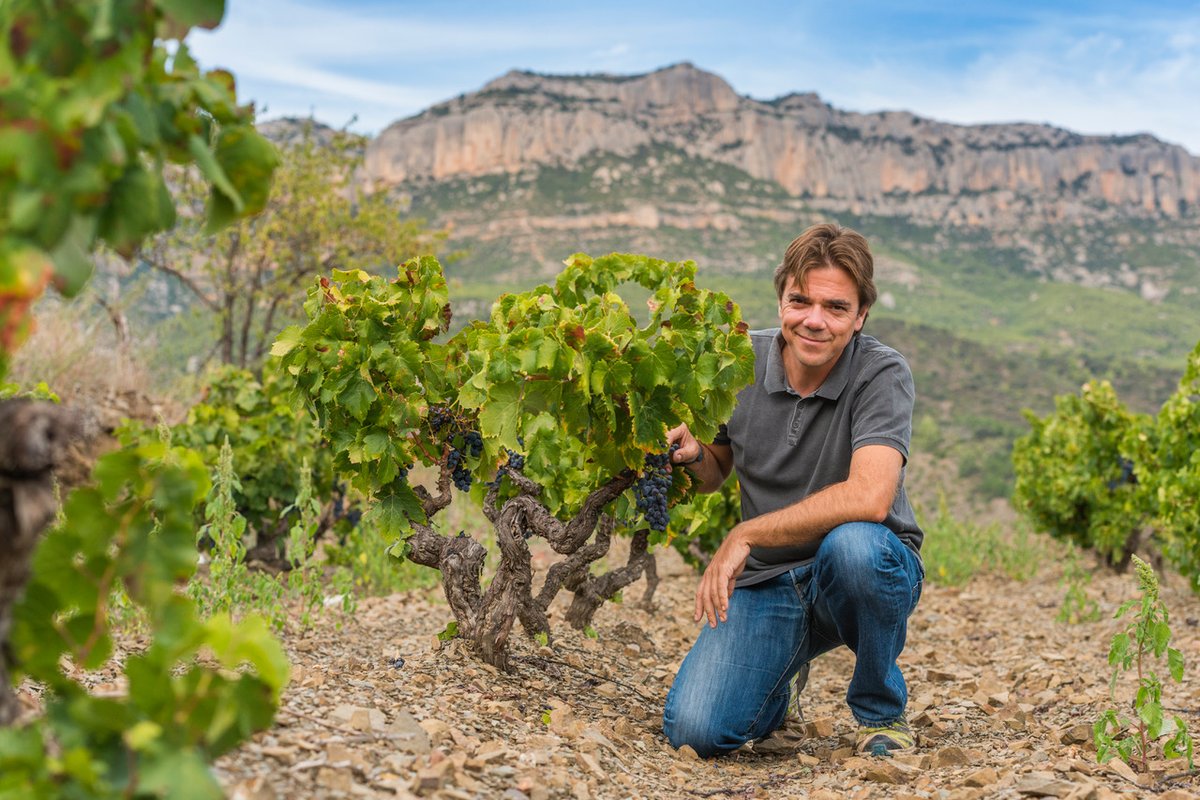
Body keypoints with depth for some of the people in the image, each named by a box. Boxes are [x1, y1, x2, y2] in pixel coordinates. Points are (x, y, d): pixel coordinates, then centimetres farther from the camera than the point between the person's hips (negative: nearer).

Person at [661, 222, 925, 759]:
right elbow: (714, 475, 11)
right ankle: (783, 676, 22)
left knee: (851, 543, -39)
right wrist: (692, 454, -14)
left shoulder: (882, 374, -16)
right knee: (694, 731, -17)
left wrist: (745, 536, -25)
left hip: (867, 573, -3)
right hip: (768, 582, 3)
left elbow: (868, 498, -31)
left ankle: (880, 709, -8)